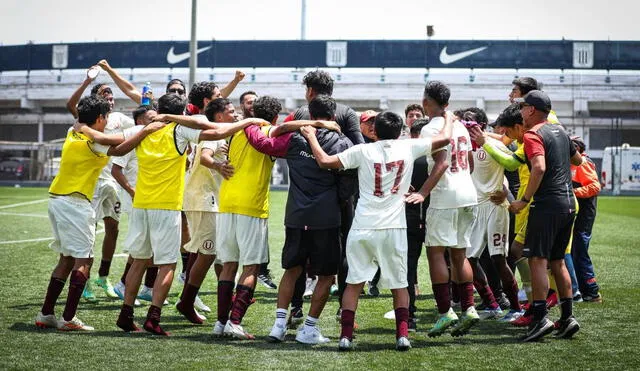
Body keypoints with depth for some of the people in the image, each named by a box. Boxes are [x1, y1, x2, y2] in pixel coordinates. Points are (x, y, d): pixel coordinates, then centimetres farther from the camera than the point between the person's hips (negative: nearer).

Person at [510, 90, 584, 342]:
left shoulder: (533, 135, -10)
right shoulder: (560, 131, 15)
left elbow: (539, 168, -25)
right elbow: (578, 160, 29)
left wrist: (524, 200, -18)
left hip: (547, 205, -8)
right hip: (568, 203, 8)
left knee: (537, 260, -7)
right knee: (557, 261, 15)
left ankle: (540, 318, -14)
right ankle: (567, 317, 13)